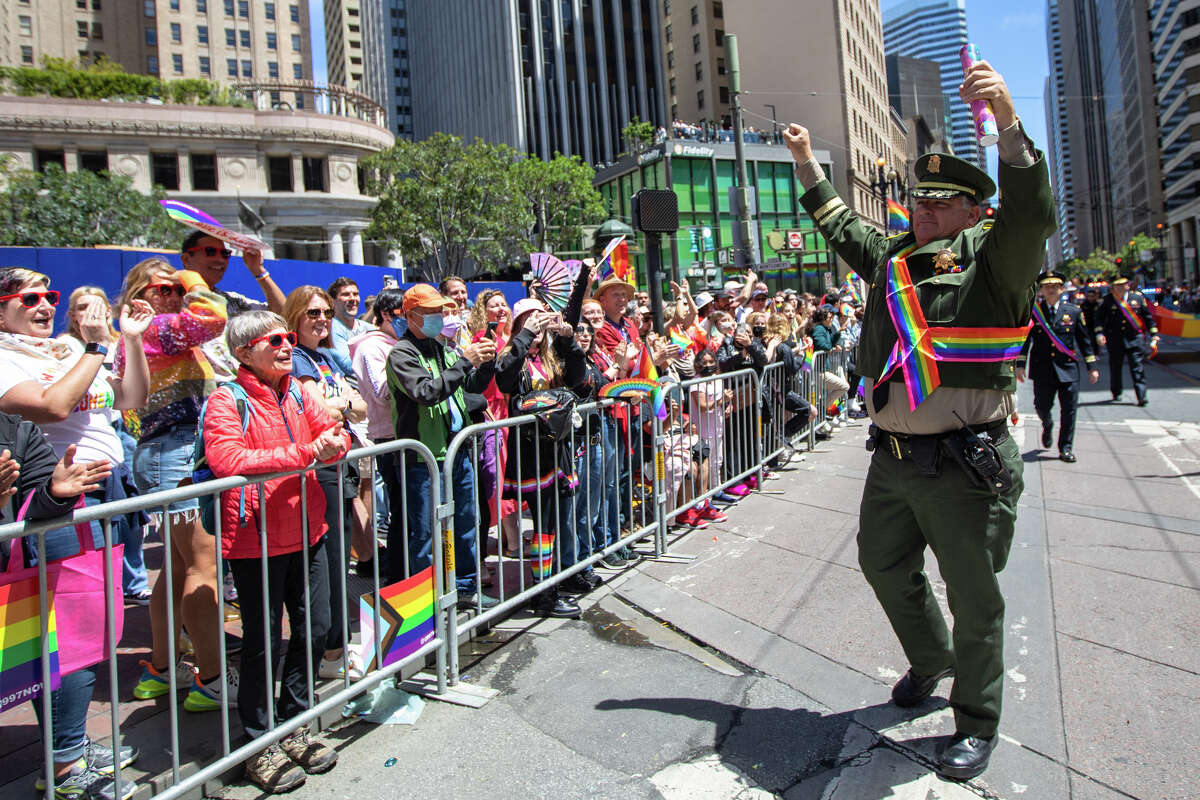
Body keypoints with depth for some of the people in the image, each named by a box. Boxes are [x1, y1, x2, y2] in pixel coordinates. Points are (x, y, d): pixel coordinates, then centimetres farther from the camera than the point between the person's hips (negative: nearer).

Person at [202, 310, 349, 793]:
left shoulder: (300, 394, 9)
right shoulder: (227, 401, -10)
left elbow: (334, 435, 9)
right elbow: (227, 460, -24)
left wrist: (332, 444, -16)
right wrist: (303, 453, -27)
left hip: (307, 531, 6)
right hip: (255, 539, -6)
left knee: (315, 628, 13)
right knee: (263, 641, 5)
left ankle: (292, 729, 34)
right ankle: (259, 746, 25)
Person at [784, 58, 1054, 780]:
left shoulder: (992, 256, -6)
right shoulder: (890, 255, 12)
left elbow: (1034, 212, -26)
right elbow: (841, 225, 29)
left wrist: (1008, 122, -37)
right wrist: (807, 162, 33)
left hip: (967, 467, -6)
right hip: (893, 459, 7)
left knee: (974, 597, 7)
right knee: (886, 567, 21)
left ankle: (978, 723, 29)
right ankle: (931, 662, 47)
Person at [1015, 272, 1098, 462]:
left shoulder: (1074, 312, 5)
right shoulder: (1033, 312, 1)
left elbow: (1084, 340, 9)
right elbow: (1025, 339, 2)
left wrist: (1092, 367, 7)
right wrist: (1020, 365, -5)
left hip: (1068, 369, 1)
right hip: (1042, 370, 0)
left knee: (1068, 410, 1)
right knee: (1042, 406, 7)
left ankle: (1065, 448, 13)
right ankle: (1047, 425, 42)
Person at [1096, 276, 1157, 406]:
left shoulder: (1137, 297, 5)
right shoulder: (1107, 300, 1)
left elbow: (1148, 318, 11)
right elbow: (1099, 317, -5)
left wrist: (1154, 337, 9)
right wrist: (1099, 333, -21)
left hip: (1135, 339, 0)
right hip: (1115, 340, 0)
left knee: (1137, 367, -6)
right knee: (1115, 367, 10)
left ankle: (1142, 396, -5)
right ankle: (1116, 394, 28)